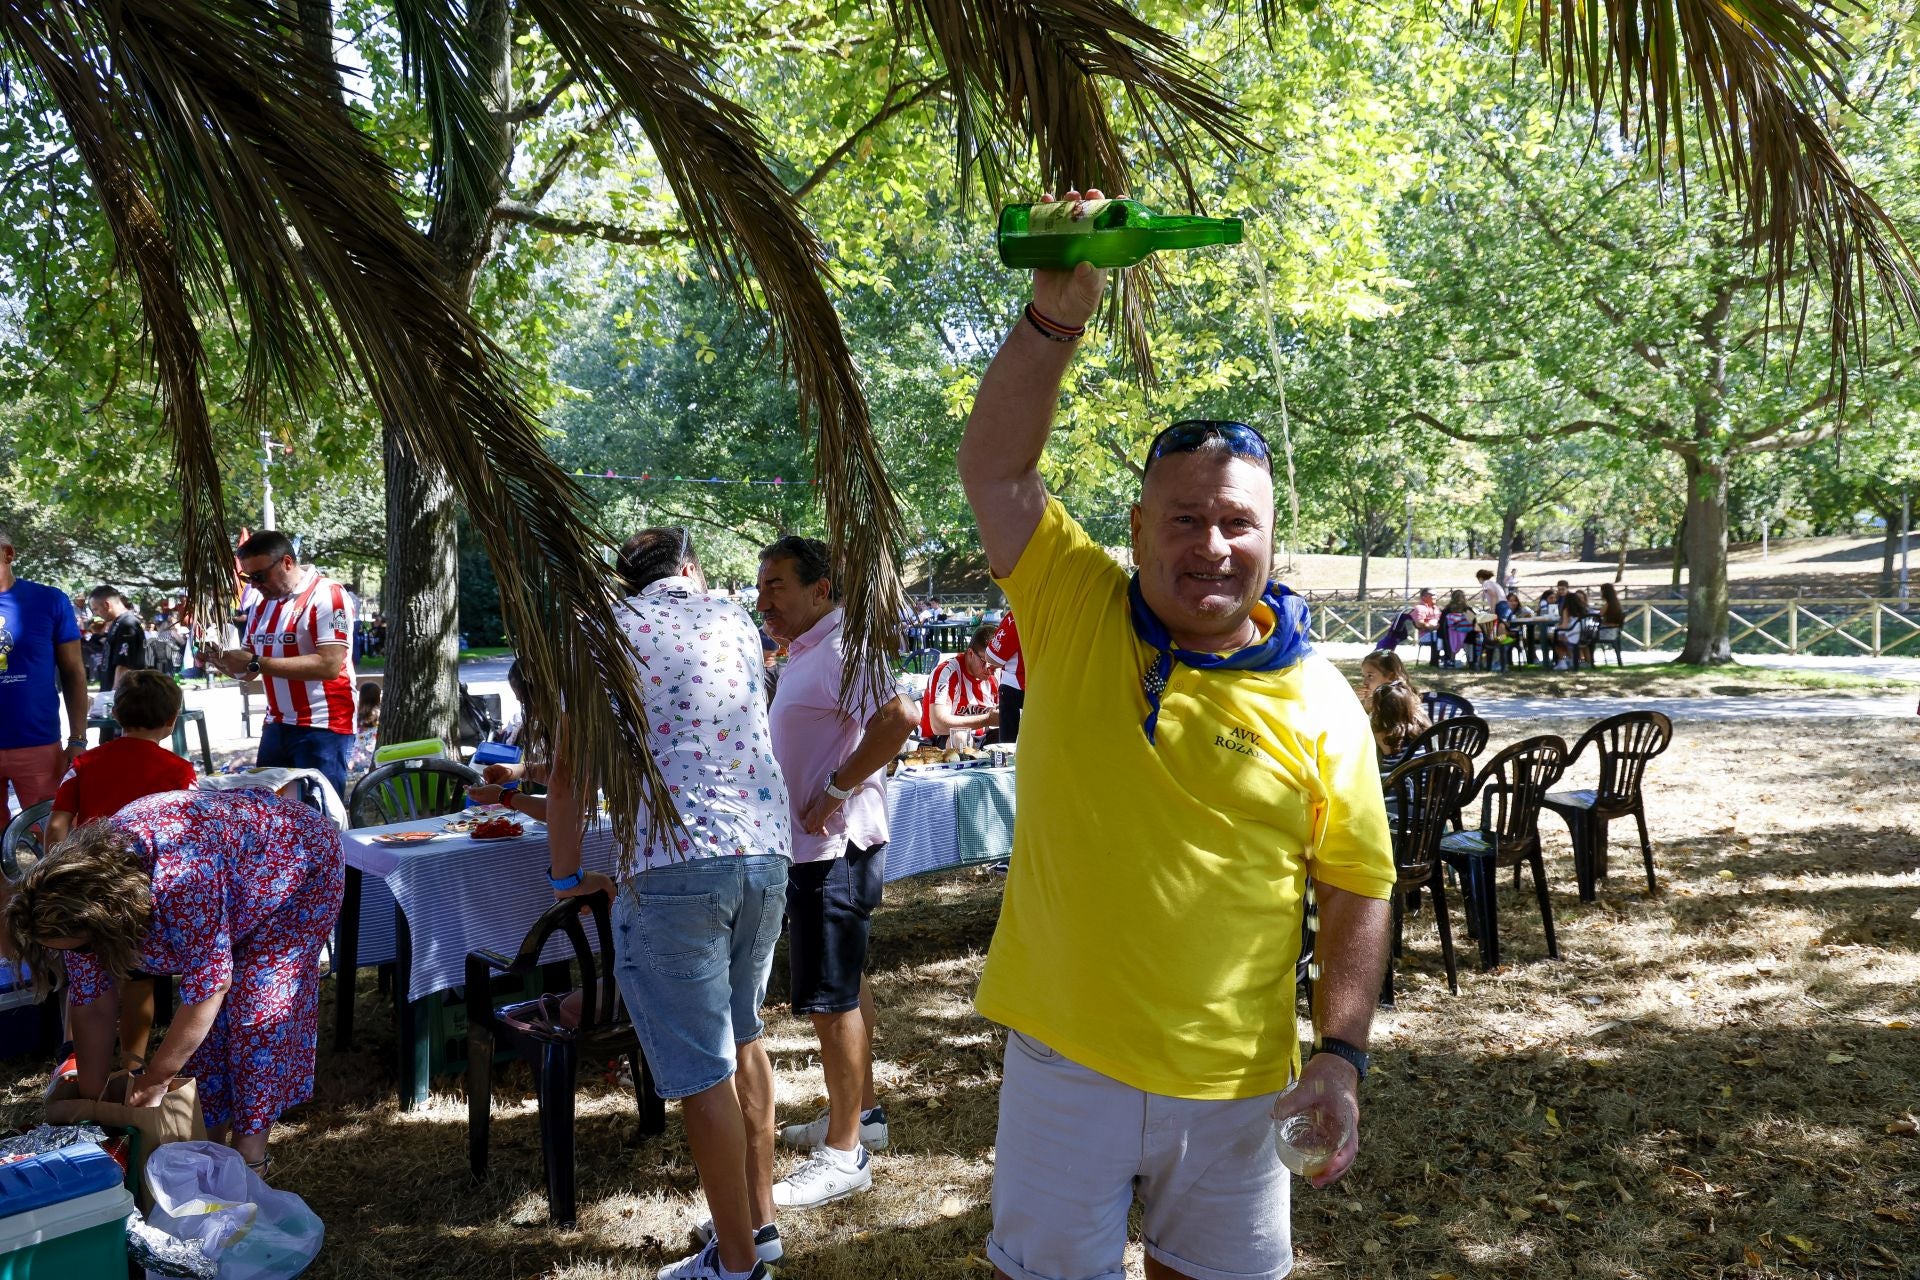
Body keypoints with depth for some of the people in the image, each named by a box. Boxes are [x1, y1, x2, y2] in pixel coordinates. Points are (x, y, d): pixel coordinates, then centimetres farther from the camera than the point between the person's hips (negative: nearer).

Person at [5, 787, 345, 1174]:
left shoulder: (181, 881, -43)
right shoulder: (83, 883, -19)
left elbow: (211, 985, -32)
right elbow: (90, 1001, -10)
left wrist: (154, 1081, -21)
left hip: (302, 861, -7)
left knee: (257, 1008, -13)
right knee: (204, 1017, -2)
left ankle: (250, 1157, -4)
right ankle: (210, 1138, 12)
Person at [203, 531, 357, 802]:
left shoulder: (327, 595, -11)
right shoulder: (262, 604, 13)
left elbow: (329, 665, -23)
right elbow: (248, 669, 18)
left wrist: (256, 663, -22)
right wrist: (223, 661, -5)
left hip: (323, 728, -7)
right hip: (276, 726, 7)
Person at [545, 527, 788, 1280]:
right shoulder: (735, 621, 16)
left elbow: (570, 772, 2)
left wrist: (567, 875, 11)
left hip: (673, 863, -5)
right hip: (766, 849, 5)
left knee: (701, 1070, 3)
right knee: (742, 1037, 21)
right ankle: (759, 1218, 30)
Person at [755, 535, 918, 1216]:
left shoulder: (841, 650, -18)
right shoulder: (804, 656, 15)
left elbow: (897, 718, -35)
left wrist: (834, 790, -28)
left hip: (833, 850, -11)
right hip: (815, 848, 11)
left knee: (832, 998, -4)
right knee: (844, 984, 19)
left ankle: (844, 1153, 7)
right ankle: (861, 1113, 33)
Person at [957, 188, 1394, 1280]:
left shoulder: (1320, 702, -5)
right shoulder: (1075, 615, -5)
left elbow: (1357, 893, 0)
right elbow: (996, 467, -13)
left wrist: (1342, 1056, -7)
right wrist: (1058, 316, -24)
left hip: (1237, 1084, 0)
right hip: (1066, 1061, 0)